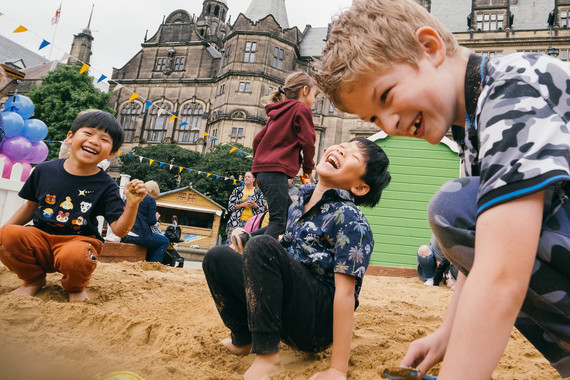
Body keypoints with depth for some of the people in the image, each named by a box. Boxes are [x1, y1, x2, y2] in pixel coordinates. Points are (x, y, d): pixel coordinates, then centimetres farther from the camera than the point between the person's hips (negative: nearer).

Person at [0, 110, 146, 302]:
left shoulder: (106, 186, -7)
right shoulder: (44, 170, 1)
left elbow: (119, 230, -13)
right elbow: (31, 206, 17)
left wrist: (132, 204, -29)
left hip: (78, 240, -3)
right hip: (40, 237, 4)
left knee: (76, 256, -38)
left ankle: (75, 287, 2)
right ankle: (33, 279, 6)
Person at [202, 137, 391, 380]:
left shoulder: (350, 220, -13)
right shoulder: (298, 204, 10)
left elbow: (346, 292, -19)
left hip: (318, 322, -7)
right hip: (287, 316, 7)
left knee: (261, 246, -26)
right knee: (217, 257, 2)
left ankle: (267, 356, -21)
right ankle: (243, 340, 13)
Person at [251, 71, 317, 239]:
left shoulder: (279, 112, 23)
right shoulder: (302, 108, 0)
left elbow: (257, 139, 22)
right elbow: (307, 142, -6)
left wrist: (259, 162, 30)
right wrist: (308, 168, 10)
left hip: (263, 169, 9)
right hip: (276, 170, -9)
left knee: (290, 217, 10)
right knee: (278, 221, -11)